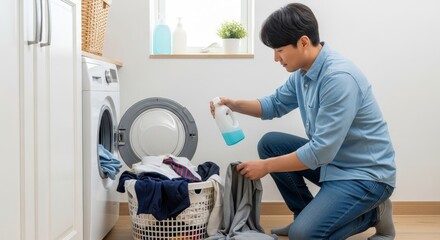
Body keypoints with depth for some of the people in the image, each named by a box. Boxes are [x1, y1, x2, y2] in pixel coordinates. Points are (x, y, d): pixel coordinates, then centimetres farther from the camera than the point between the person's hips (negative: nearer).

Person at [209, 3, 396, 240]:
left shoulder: (339, 78, -28)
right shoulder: (302, 72, 0)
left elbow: (320, 152, -29)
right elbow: (275, 104, 18)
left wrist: (266, 166, -20)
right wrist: (235, 104, 1)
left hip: (366, 173, -9)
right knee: (270, 143, 5)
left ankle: (373, 213, 2)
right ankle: (306, 213, 14)